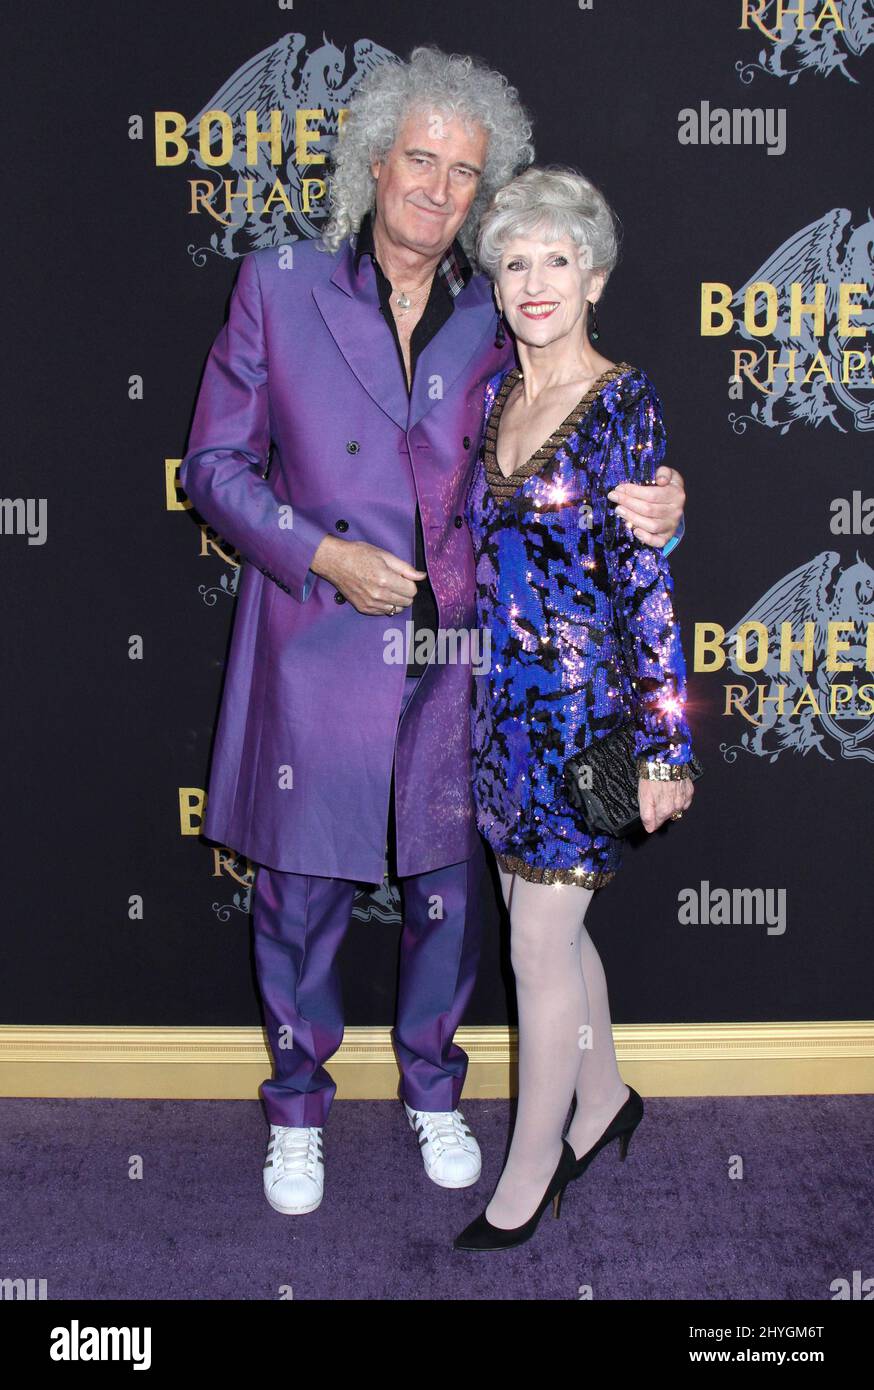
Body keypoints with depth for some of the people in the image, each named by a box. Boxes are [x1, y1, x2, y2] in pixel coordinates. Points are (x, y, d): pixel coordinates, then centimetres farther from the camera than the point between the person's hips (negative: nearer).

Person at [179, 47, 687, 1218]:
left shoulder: (492, 319, 4)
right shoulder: (281, 286, -2)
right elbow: (214, 463, 0)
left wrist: (637, 509, -13)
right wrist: (325, 556, -14)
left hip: (451, 656, 2)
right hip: (316, 654, -2)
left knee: (447, 892, 14)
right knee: (301, 895, 9)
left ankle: (433, 1093, 38)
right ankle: (298, 1108, 33)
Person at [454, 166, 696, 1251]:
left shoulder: (625, 405, -11)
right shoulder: (496, 391, 8)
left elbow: (651, 583, -14)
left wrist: (662, 745, -15)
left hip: (580, 703, -7)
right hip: (500, 700, 7)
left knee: (539, 949, 1)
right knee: (551, 920, 18)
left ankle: (530, 1172, 19)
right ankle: (604, 1099, 40)